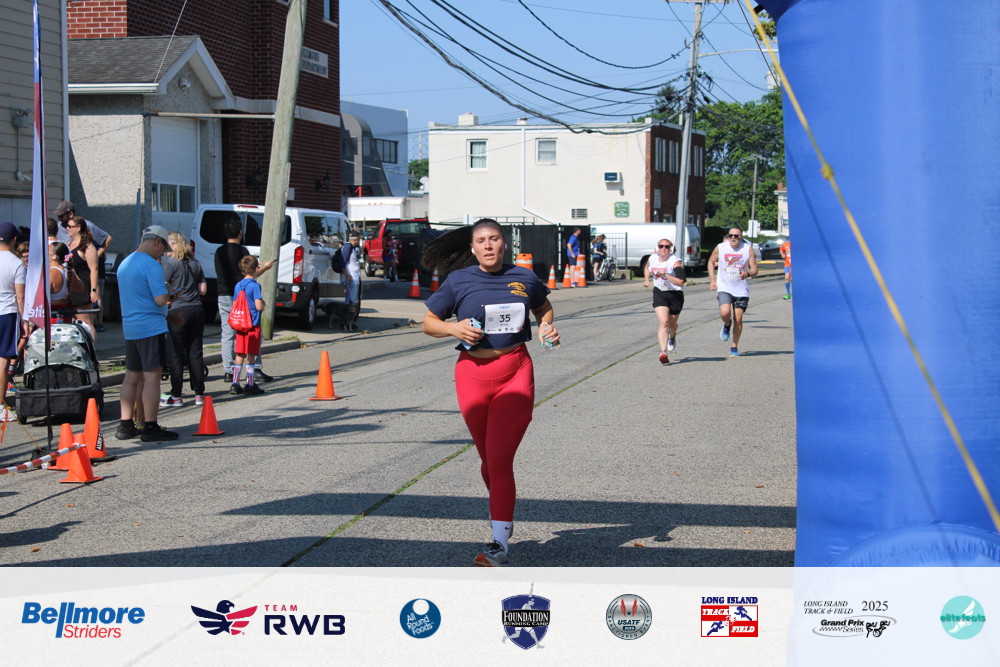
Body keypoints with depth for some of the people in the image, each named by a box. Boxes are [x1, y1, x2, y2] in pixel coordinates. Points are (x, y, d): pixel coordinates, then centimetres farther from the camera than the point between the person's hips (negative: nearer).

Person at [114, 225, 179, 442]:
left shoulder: (124, 264, 15)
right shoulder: (151, 265, -14)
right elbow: (160, 299, -21)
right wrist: (169, 296, 1)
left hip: (129, 328, 9)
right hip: (151, 327, -9)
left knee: (132, 376, 13)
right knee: (152, 376, -4)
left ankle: (125, 426, 15)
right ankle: (150, 428, -3)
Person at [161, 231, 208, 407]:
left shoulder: (170, 263, -7)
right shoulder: (195, 264, 11)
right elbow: (203, 289, 13)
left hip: (178, 311, -6)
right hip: (197, 309, 6)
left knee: (175, 354, 0)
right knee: (195, 352, 10)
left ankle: (176, 396, 1)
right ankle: (199, 394, 11)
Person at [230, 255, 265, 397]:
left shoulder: (238, 286, 8)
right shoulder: (255, 285, -12)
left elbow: (234, 305, 12)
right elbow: (259, 306, -18)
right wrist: (264, 303, 2)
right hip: (253, 325, -6)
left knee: (239, 356, 10)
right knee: (250, 356, -2)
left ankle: (235, 384, 10)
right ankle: (250, 385, 0)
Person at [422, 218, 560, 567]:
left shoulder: (524, 278, 4)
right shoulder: (458, 281, 1)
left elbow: (544, 308, 24)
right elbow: (429, 322, 8)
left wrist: (546, 327, 3)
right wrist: (453, 328, -11)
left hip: (516, 372, -1)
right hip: (473, 373, 1)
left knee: (500, 458, -12)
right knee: (489, 459, 13)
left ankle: (500, 544, -11)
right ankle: (502, 515, 40)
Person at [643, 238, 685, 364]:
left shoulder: (676, 261, -17)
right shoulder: (653, 259, 0)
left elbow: (681, 282, -26)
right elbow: (647, 268, 26)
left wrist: (665, 275, -31)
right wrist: (647, 280, 9)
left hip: (675, 295, -2)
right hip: (659, 294, 2)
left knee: (672, 324, 16)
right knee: (663, 322, -17)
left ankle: (672, 337, 54)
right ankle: (663, 353, -25)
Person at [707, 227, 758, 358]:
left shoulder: (748, 249, -3)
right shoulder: (720, 248, -2)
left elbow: (754, 269, -3)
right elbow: (711, 262, 14)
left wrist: (748, 273, -26)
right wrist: (711, 280, 4)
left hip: (742, 289, 0)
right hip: (724, 288, 0)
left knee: (738, 319, 1)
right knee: (725, 312, -23)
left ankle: (735, 347, 16)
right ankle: (727, 325, 15)